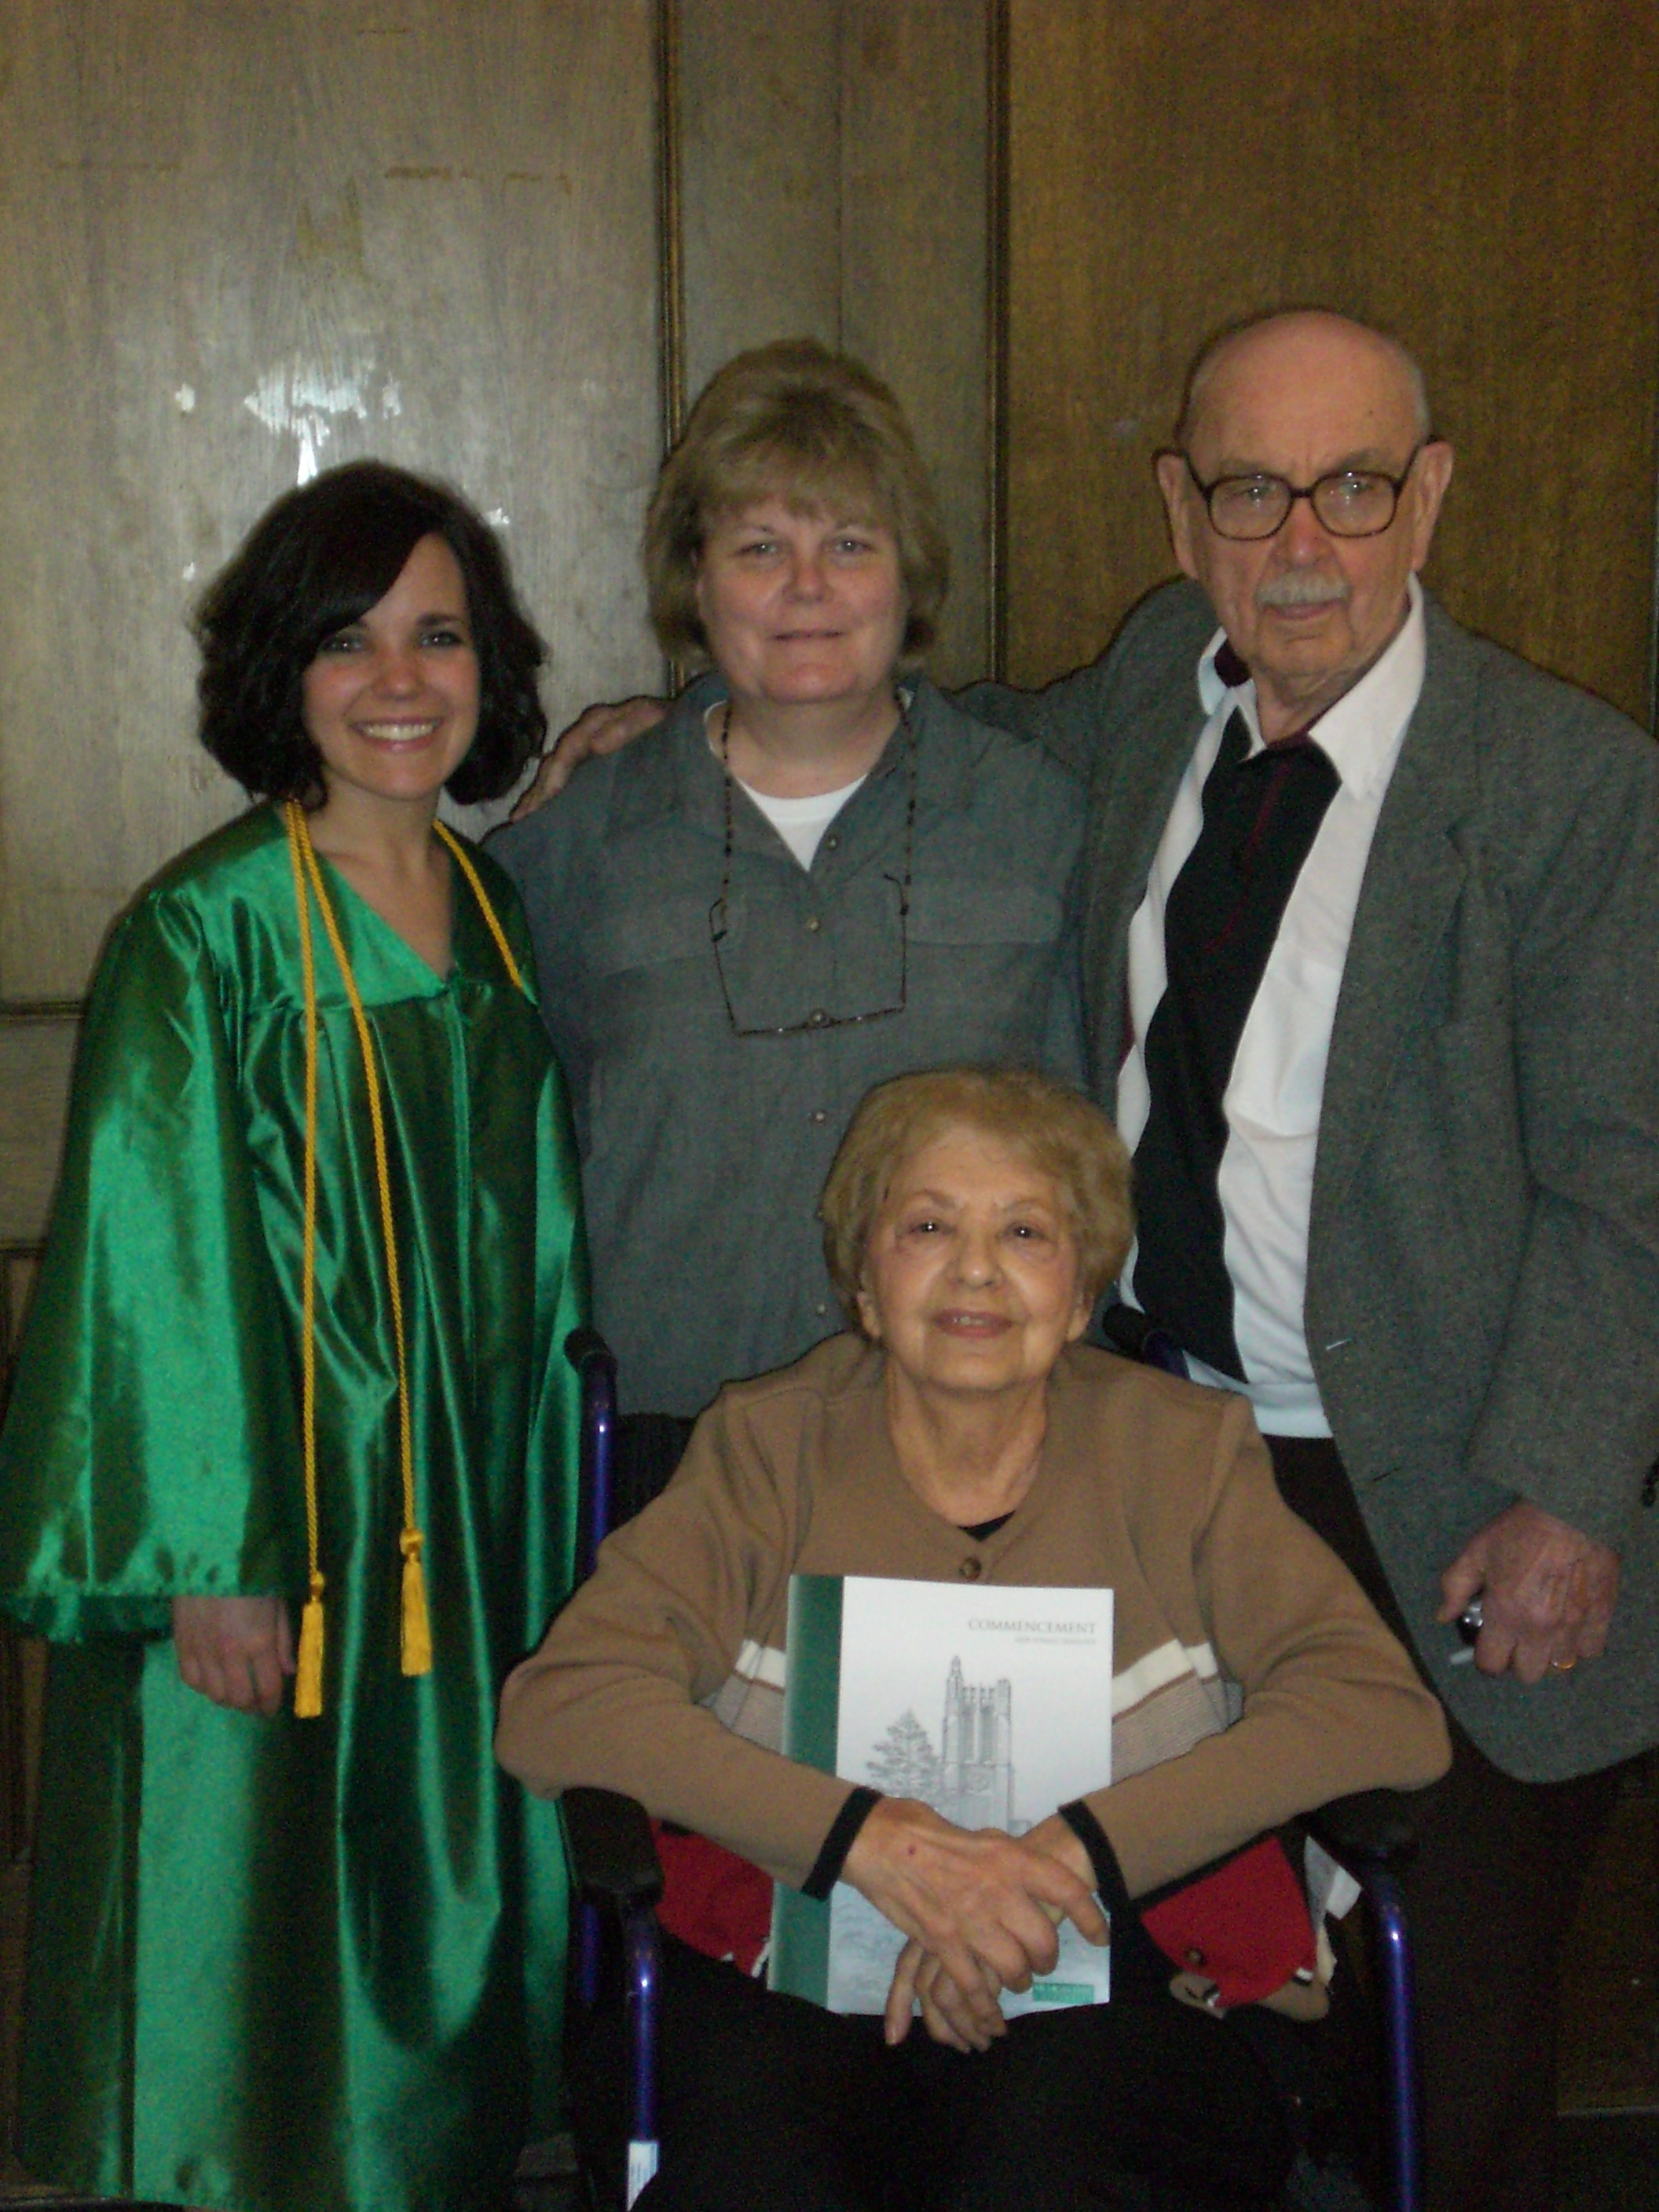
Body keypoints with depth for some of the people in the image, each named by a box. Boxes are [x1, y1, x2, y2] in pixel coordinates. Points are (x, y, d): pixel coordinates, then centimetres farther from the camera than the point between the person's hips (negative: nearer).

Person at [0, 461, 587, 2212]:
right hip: (272, 1521, -6)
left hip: (467, 1514, 6)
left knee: (443, 1918, 15)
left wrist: (544, 1516, 12)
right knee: (257, 1936, 4)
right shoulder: (206, 932, -12)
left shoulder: (501, 914, 8)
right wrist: (215, 1558, -17)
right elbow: (157, 1259, -14)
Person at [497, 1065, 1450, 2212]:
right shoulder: (767, 1450, 6)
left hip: (1099, 1999, 0)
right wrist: (870, 1838, -20)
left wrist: (1074, 1850, -18)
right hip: (793, 1985, 1)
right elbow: (556, 1705, -6)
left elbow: (1386, 1711, -5)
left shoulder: (1182, 1451, 7)